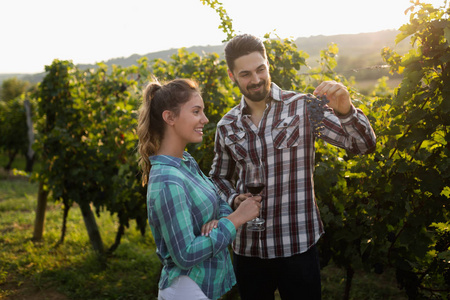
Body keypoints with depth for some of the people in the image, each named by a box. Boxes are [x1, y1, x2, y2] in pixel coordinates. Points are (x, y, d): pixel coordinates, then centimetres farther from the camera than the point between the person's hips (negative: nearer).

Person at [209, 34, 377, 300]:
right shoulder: (227, 126, 4)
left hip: (297, 245, -3)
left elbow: (365, 145, -10)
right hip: (247, 247, 3)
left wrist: (346, 111, -29)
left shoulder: (303, 107, -6)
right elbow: (219, 176, 19)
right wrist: (234, 199, -2)